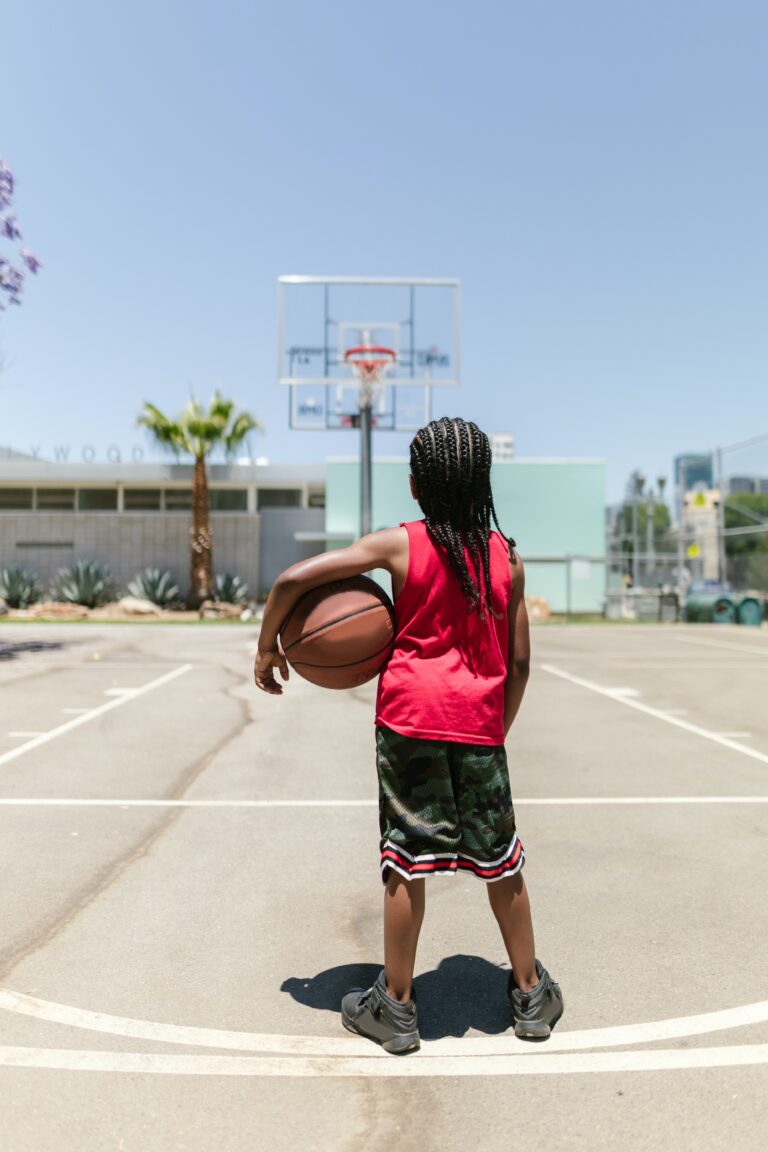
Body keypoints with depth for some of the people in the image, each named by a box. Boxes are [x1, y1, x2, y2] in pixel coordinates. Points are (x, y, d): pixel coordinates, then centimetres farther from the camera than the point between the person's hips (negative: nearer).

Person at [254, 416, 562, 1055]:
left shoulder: (399, 544, -3)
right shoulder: (506, 556, 4)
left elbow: (293, 579, -7)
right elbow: (519, 662, 6)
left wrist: (267, 648, 6)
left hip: (410, 718, -2)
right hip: (480, 726, 3)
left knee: (407, 862, 8)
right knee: (501, 860, 16)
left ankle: (396, 1008, 22)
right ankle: (531, 994, 33)